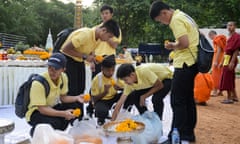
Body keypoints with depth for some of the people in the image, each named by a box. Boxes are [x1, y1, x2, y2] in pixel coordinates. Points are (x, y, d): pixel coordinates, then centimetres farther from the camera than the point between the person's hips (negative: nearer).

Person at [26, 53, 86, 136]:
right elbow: (42, 109, -29)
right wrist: (63, 114, -37)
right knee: (54, 123, -34)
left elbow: (63, 97, 4)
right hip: (36, 112, -7)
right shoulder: (38, 83, -29)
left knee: (74, 107, -15)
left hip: (52, 108, 7)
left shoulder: (63, 77, -8)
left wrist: (76, 98, -16)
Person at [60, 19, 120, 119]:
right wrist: (85, 57, -28)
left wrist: (92, 60, -9)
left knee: (81, 89, 9)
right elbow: (66, 48, -30)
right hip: (68, 59, -8)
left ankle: (79, 118, 20)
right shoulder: (85, 34, -30)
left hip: (79, 61, 8)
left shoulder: (98, 38, -4)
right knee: (72, 90, -10)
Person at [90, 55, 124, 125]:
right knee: (101, 111, -39)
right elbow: (94, 99, -17)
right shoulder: (97, 79, -20)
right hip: (101, 101, -4)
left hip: (113, 98, 4)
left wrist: (119, 88, -26)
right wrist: (105, 92, -35)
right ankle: (101, 119, 1)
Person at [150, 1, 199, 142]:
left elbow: (184, 43, -24)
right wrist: (175, 46, 8)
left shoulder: (176, 19, -13)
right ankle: (188, 133, 22)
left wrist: (173, 45, -5)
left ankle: (177, 137, 0)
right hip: (191, 62, 10)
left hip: (185, 63, -10)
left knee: (178, 101, -5)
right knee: (188, 99, 14)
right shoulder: (183, 16, 17)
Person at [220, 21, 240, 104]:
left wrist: (232, 62, -24)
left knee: (227, 79, -5)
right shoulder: (230, 37, 15)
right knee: (230, 79, 14)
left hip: (231, 59, -9)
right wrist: (222, 62, 18)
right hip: (227, 59, 9)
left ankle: (229, 98, 2)